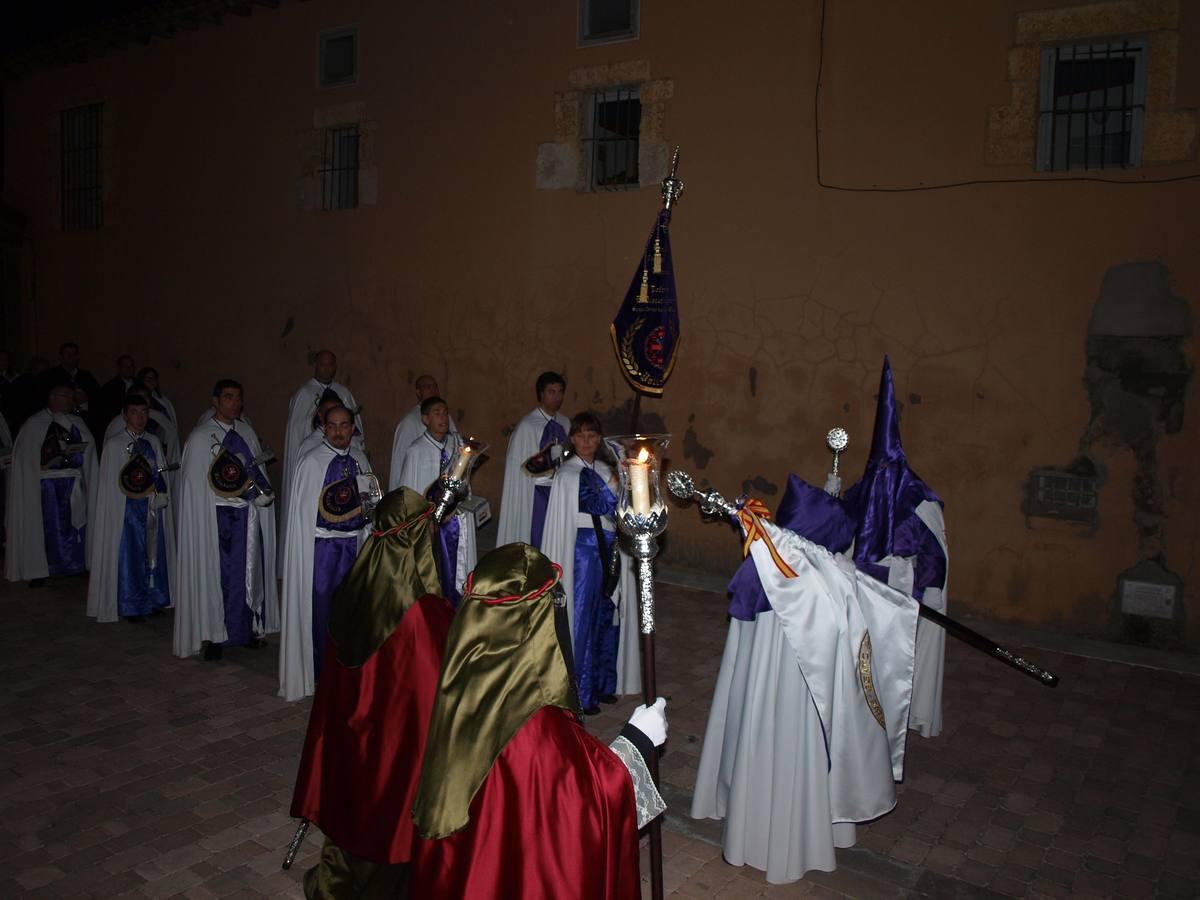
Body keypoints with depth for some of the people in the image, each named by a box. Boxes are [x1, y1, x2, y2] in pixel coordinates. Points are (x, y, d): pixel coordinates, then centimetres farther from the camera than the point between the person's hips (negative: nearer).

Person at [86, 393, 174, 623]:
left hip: (153, 509, 4)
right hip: (127, 510, -4)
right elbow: (111, 486, -6)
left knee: (154, 554, 8)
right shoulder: (114, 444, -5)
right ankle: (130, 606, 8)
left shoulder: (153, 442, 8)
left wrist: (157, 495, -4)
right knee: (129, 555, -1)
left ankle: (153, 600, 19)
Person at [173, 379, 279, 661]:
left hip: (248, 516, 5)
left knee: (249, 571, 11)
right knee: (216, 572, 0)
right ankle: (211, 636, 10)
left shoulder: (247, 432, 8)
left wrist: (264, 493, -5)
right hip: (216, 518, -5)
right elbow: (196, 485, -8)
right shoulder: (200, 437, -7)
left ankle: (247, 628, 23)